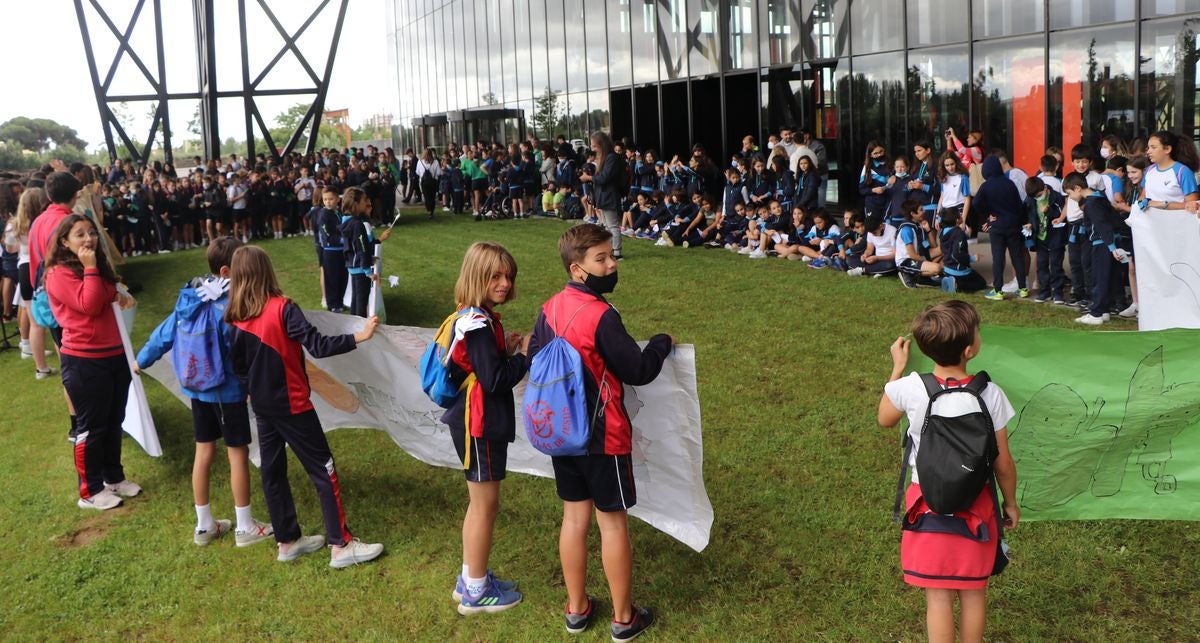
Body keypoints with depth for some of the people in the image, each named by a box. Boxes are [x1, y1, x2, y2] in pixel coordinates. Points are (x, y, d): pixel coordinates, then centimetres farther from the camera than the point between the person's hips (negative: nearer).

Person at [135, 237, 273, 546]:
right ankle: (245, 527, 14)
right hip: (227, 389, -7)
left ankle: (204, 526, 25)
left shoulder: (190, 298, 2)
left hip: (197, 387, 7)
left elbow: (165, 331, 12)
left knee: (203, 452, 15)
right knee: (238, 454, 4)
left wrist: (142, 360, 25)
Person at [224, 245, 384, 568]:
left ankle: (288, 541, 26)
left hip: (262, 406, 6)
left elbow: (237, 366, 5)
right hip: (292, 405, -6)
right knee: (323, 470, 1)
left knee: (272, 472, 15)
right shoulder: (282, 308, -19)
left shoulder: (235, 318, -1)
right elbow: (318, 345, -26)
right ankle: (341, 545, 4)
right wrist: (358, 337, -24)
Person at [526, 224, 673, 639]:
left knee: (575, 517, 16)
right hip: (602, 436, -7)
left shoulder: (549, 310, 1)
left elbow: (535, 362, 11)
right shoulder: (601, 316, -23)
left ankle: (577, 609, 27)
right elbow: (638, 371, -17)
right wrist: (663, 343, 1)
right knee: (613, 523, 6)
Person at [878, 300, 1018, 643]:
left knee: (938, 595, 10)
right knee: (974, 590, 18)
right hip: (976, 503, 1)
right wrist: (1011, 502, 11)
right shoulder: (990, 394, -16)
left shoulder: (911, 388, -17)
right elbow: (1003, 463, -7)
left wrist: (897, 367, 13)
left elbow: (885, 420, 6)